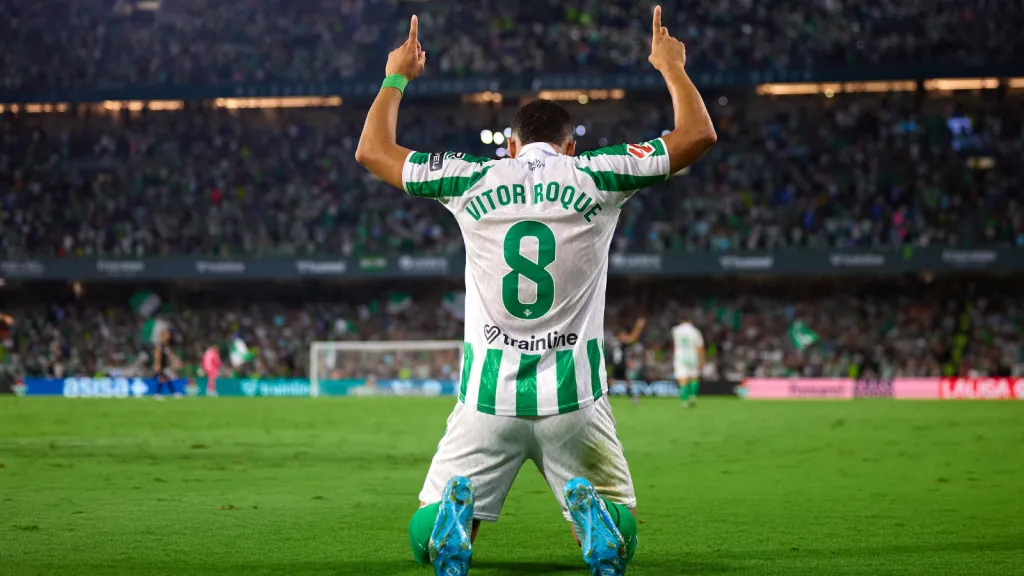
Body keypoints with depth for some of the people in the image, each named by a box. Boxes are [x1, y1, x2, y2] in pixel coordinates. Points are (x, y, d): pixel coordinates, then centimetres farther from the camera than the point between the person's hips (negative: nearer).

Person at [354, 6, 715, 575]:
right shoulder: (595, 176, 1)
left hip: (488, 395, 1)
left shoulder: (474, 180, 3)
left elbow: (372, 150, 17)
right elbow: (699, 134, 10)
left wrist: (397, 78, 31)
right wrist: (671, 66, 26)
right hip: (574, 397, -1)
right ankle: (593, 511, -19)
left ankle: (455, 510, -21)